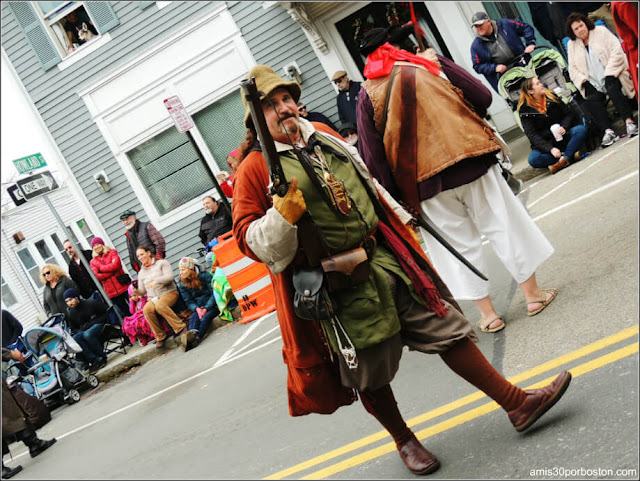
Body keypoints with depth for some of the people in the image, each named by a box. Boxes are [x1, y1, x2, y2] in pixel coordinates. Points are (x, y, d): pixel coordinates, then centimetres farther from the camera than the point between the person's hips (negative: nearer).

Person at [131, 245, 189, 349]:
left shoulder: (161, 263, 7)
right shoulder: (141, 272, 22)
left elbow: (169, 277, -9)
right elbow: (142, 291, 19)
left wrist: (156, 281, -24)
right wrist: (135, 291, -4)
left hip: (169, 293, -4)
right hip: (153, 298, 4)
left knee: (160, 305, -39)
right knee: (147, 310, -32)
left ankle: (181, 328, -36)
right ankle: (160, 337, -23)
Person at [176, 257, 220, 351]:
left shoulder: (205, 276, -4)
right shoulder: (182, 285, 8)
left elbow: (214, 293, -8)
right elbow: (189, 301, 3)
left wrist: (206, 308, -19)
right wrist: (197, 309, -19)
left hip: (212, 305, -3)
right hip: (198, 308, 3)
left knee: (205, 318, -33)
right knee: (193, 318, -30)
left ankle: (196, 339, -55)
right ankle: (192, 334, -60)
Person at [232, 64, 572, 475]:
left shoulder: (323, 135, 11)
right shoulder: (256, 169, -8)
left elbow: (369, 183, 22)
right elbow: (249, 240, -10)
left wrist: (403, 226, 23)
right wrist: (283, 215, -28)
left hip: (387, 257, 5)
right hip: (341, 284, -5)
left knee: (446, 328, 8)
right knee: (369, 372, 9)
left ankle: (517, 403, 20)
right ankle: (404, 440, 34)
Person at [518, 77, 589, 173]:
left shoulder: (551, 97, 6)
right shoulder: (525, 111, -6)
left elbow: (568, 113, 10)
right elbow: (532, 136, -14)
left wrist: (564, 127, -13)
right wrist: (550, 149, -26)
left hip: (563, 136, 3)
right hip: (545, 144, -3)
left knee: (581, 129, -24)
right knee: (533, 159, -33)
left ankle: (564, 159, -35)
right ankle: (571, 155, -30)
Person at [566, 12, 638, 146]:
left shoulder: (601, 32, 6)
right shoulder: (572, 45, 14)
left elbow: (616, 52, -3)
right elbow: (573, 69, 11)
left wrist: (609, 75, -13)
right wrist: (584, 81, -8)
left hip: (611, 76, -2)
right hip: (594, 85, 3)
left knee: (613, 89, -34)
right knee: (591, 100, -27)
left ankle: (629, 122, -38)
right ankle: (608, 131, -36)